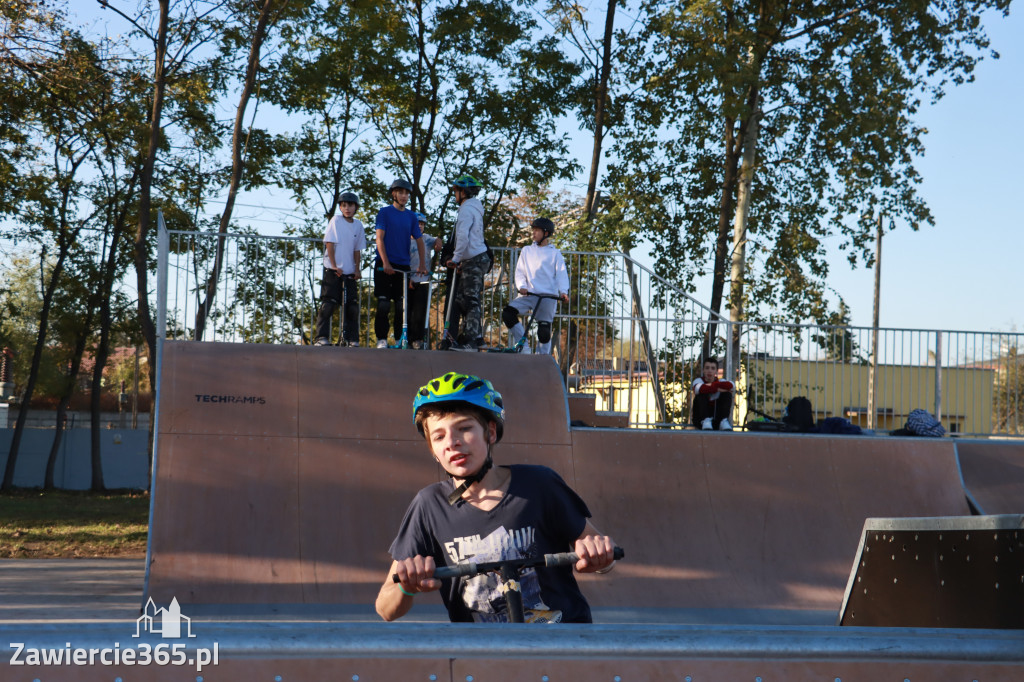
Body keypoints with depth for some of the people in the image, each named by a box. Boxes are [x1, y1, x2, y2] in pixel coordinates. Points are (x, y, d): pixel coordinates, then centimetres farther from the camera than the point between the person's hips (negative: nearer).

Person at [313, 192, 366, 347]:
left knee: (352, 306, 2)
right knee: (328, 304, -7)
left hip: (350, 272, 4)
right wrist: (334, 266, -12)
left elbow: (357, 250, 11)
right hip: (333, 270, -4)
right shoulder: (336, 220, -3)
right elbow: (329, 244, -6)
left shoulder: (358, 225, 9)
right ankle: (321, 337, -3)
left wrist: (357, 269, 2)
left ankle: (351, 339, 9)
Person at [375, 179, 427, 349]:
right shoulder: (384, 212, 2)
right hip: (384, 265, -3)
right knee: (384, 304, -6)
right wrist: (385, 263, -16)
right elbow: (379, 238, -5)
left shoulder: (411, 216, 12)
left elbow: (419, 240, 9)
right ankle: (381, 339, -1)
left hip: (403, 265, 3)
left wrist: (422, 264, -5)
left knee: (402, 304, 1)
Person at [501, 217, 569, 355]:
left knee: (544, 332, -11)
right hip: (528, 294, 3)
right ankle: (523, 346, -11)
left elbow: (561, 274, 2)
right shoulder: (527, 251, 20)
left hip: (547, 296, -3)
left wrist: (563, 292, -17)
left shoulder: (555, 253, 12)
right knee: (507, 313, -21)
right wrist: (522, 286, -8)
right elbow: (520, 272, 13)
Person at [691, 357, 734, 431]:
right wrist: (717, 389, -22)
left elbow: (729, 385, -26)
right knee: (702, 394, -23)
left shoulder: (720, 381, 1)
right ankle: (705, 421, -30)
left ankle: (723, 422, -25)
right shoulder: (698, 380, -7)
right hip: (700, 418, -2)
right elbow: (701, 389, -34)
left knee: (727, 394, -15)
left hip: (717, 419, 2)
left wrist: (712, 385, -19)